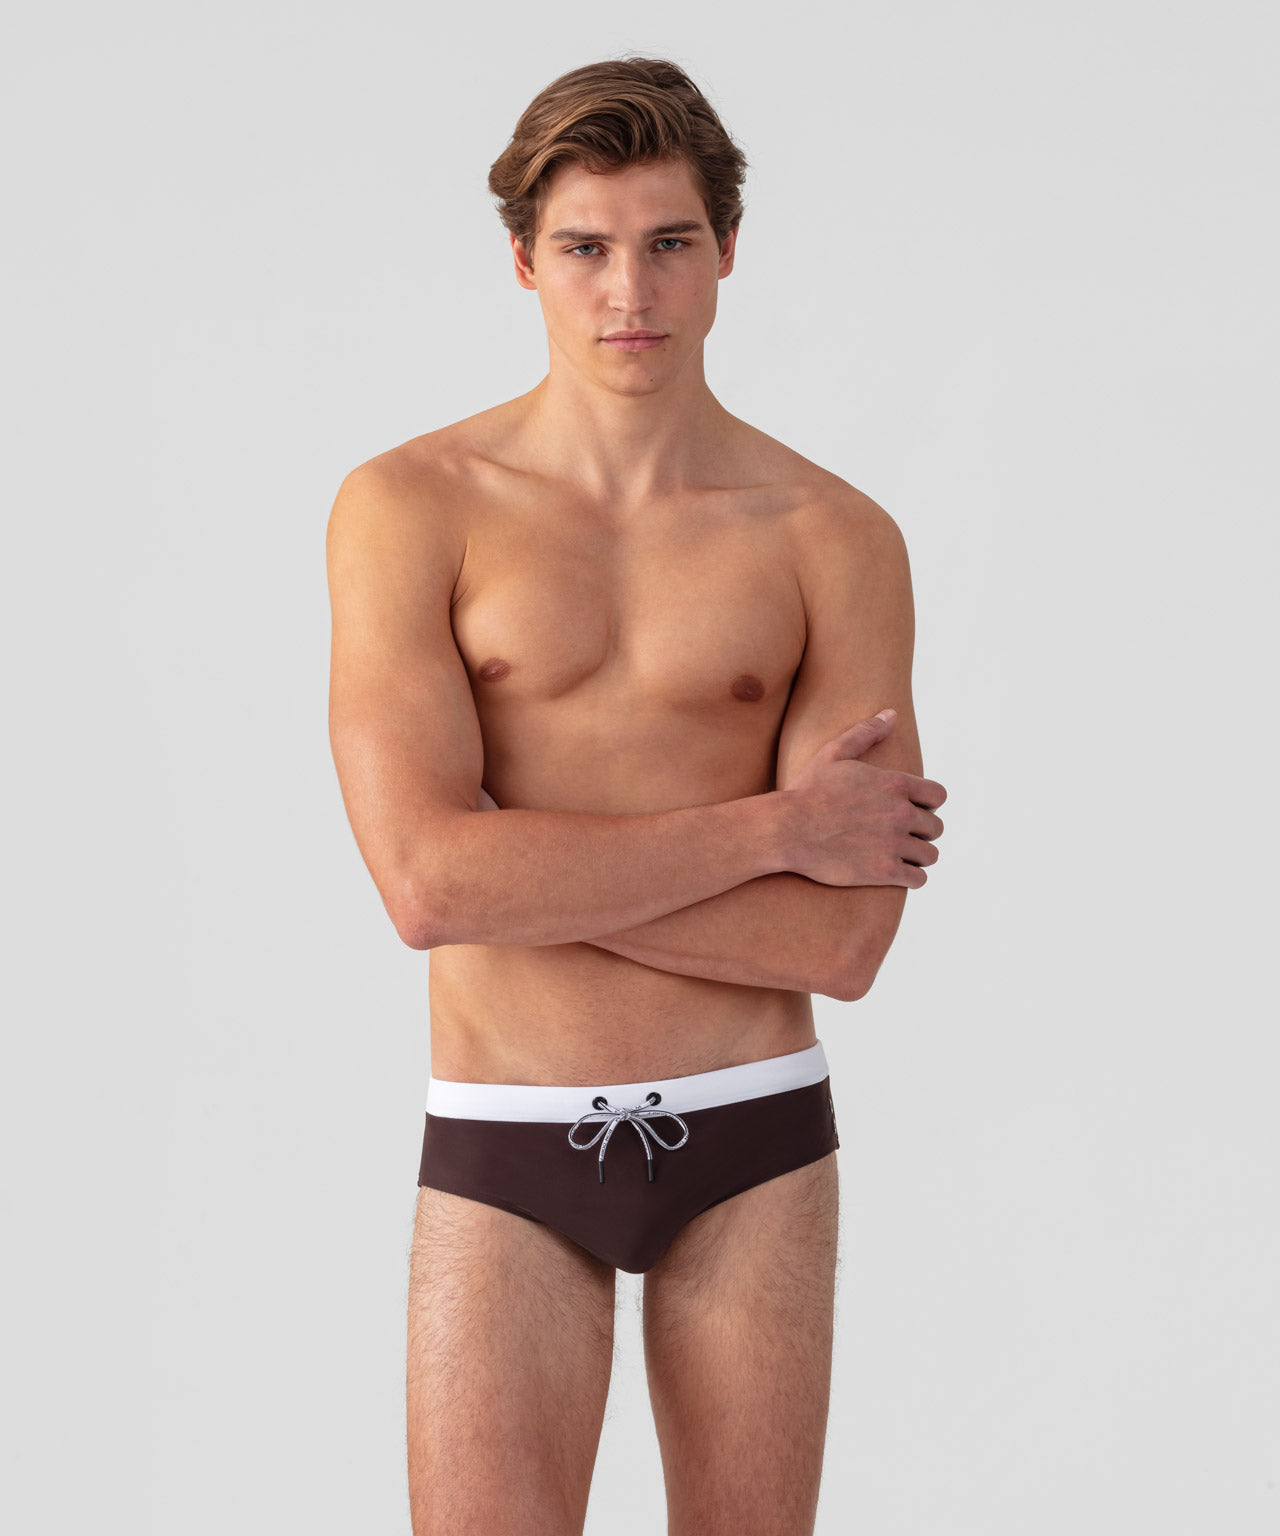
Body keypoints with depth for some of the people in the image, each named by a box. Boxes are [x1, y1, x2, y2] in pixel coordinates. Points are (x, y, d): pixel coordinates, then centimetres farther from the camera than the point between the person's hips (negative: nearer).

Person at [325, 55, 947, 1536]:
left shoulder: (838, 539, -4)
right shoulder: (408, 507, -7)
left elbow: (842, 941, -11)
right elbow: (429, 883, -19)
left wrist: (525, 867, -15)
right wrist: (767, 825, -16)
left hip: (751, 1139, 2)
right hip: (505, 1153, -1)